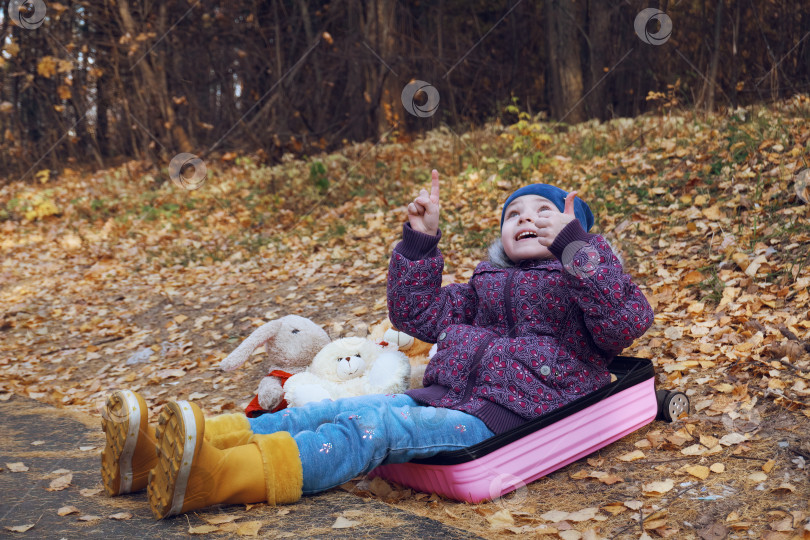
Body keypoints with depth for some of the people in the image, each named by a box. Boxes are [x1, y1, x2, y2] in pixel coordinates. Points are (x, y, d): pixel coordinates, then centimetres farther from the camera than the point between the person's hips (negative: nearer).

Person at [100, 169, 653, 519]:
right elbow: (418, 312, 31)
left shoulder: (582, 281, 12)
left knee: (371, 425, -31)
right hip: (438, 398, 7)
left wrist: (575, 243, -13)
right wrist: (420, 240, 20)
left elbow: (630, 319, -9)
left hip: (501, 420, -7)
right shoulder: (487, 285, 31)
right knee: (323, 413, -15)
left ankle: (214, 477, -50)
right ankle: (159, 456, -28)